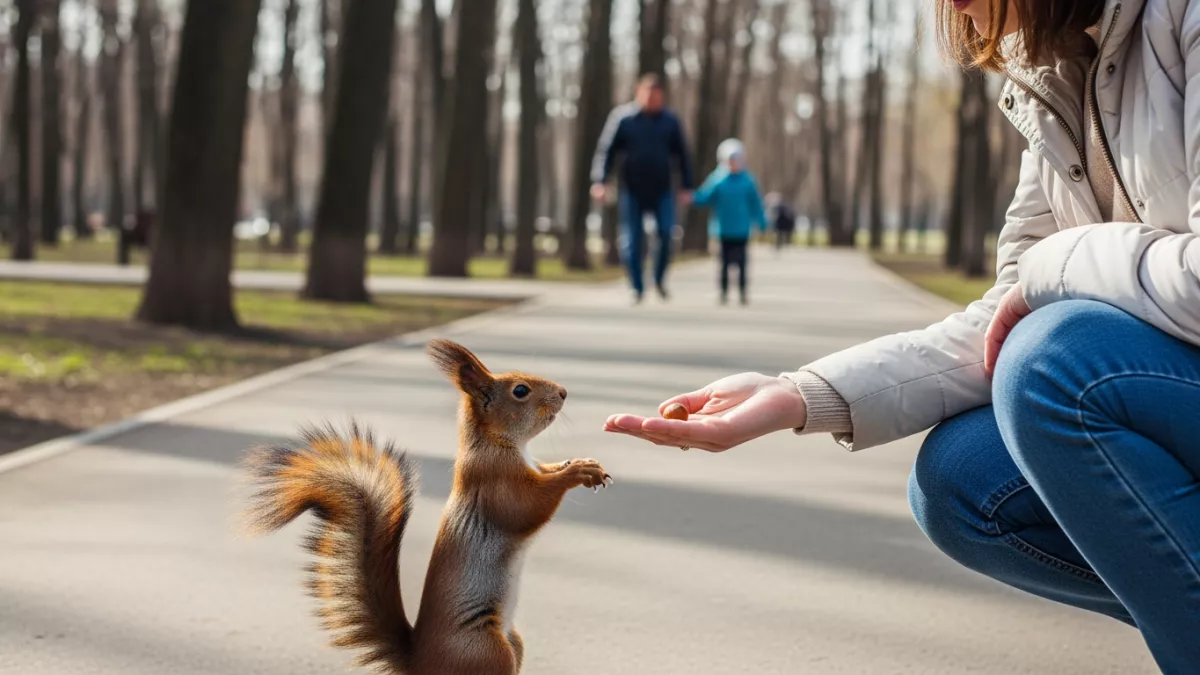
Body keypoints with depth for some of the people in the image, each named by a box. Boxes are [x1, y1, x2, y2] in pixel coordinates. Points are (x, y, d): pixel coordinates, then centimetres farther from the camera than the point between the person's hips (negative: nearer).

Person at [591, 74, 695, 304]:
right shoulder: (623, 117, -3)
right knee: (632, 242, 0)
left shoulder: (670, 121, 4)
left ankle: (660, 279, 10)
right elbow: (606, 151, -3)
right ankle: (638, 288, 12)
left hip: (662, 191, 1)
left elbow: (682, 155, 12)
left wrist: (687, 186, 10)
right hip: (632, 190, -1)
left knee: (666, 233, -11)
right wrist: (598, 181, -13)